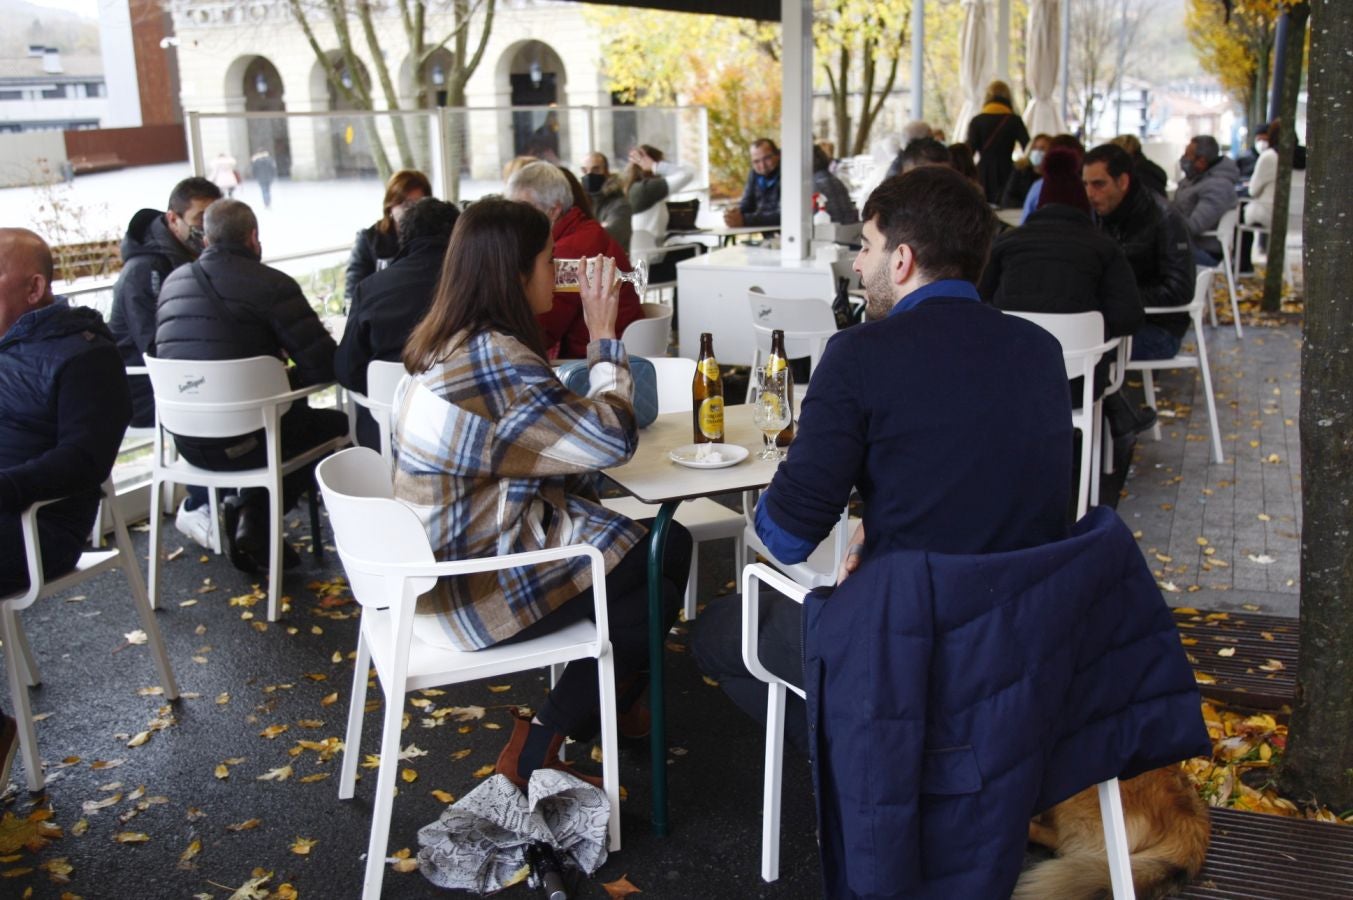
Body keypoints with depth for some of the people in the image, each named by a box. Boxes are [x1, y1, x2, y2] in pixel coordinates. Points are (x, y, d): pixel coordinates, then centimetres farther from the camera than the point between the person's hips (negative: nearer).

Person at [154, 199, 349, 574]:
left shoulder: (173, 282, 8)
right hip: (244, 442, -7)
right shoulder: (270, 283, -12)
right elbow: (324, 365, -13)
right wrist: (291, 372, 9)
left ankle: (249, 514, 16)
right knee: (337, 422, 19)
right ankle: (254, 515, 7)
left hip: (187, 442, 7)